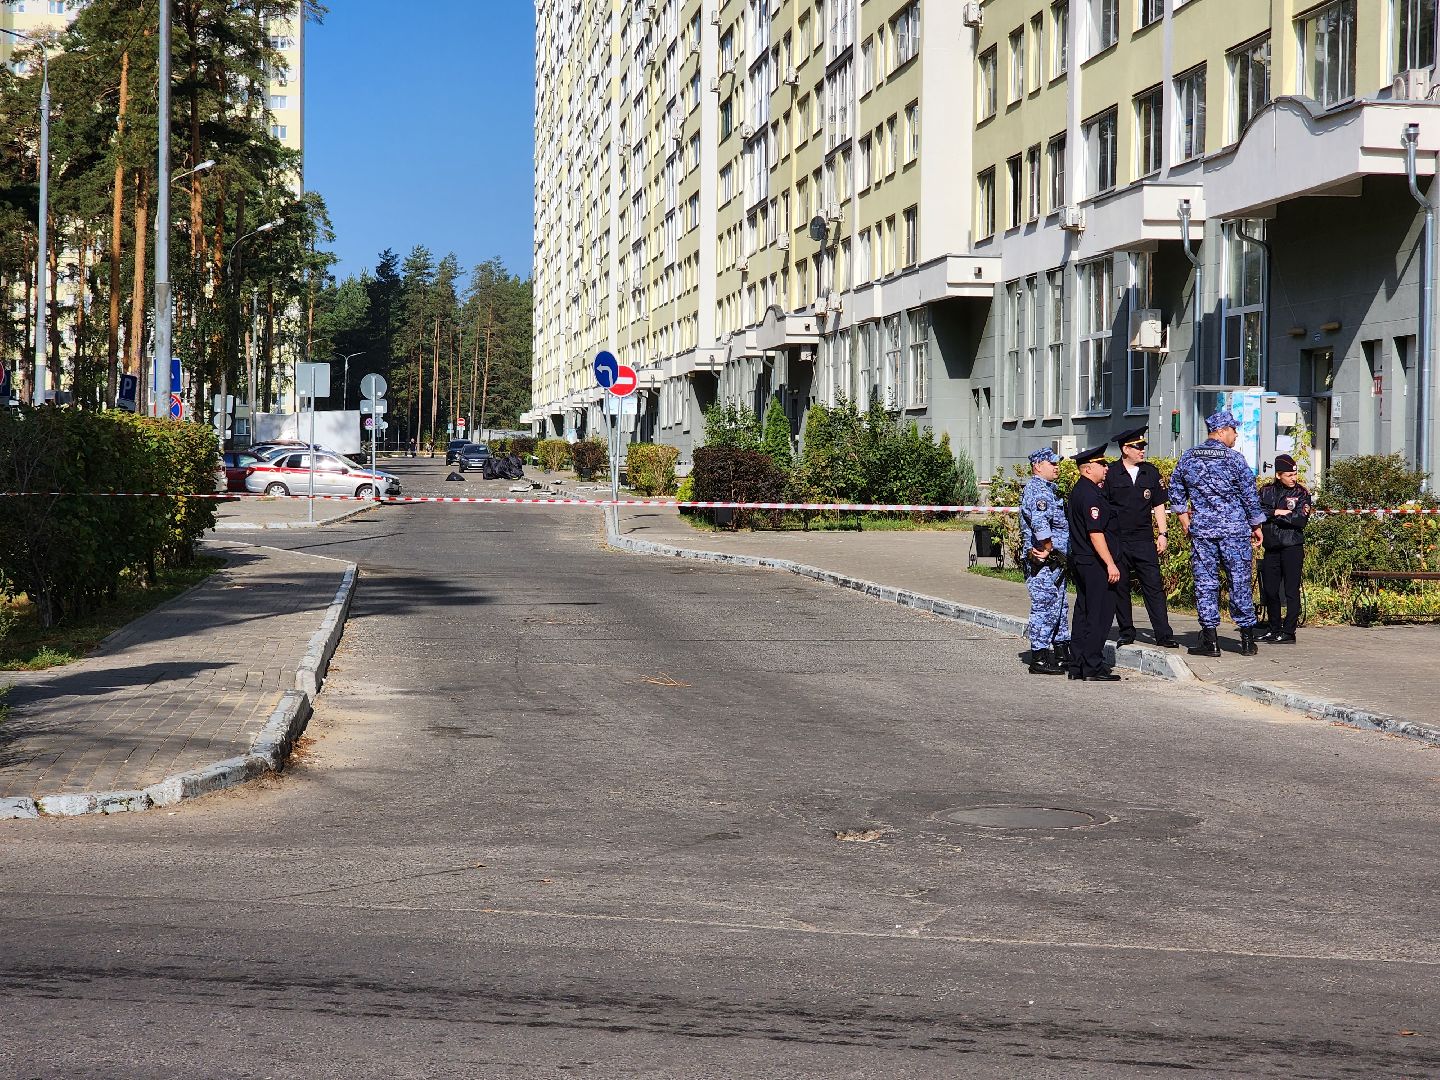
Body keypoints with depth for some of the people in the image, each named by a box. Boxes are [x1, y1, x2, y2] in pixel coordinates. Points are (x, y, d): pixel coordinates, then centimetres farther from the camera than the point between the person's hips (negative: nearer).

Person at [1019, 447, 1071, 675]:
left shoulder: (1048, 489, 19)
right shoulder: (1038, 490, -15)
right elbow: (1039, 523, -31)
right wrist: (1048, 548, -20)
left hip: (1054, 561, 11)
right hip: (1044, 562, -11)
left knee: (1058, 607, 16)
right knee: (1044, 607, -7)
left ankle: (1062, 654, 24)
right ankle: (1039, 658, -3)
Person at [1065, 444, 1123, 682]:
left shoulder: (1077, 491, 14)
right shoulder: (1091, 495, -17)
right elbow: (1095, 533, -21)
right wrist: (1110, 564, -21)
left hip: (1081, 562, 10)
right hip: (1095, 564, -10)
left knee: (1083, 614, 13)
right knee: (1099, 615, -6)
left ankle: (1077, 666, 16)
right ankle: (1093, 667, -5)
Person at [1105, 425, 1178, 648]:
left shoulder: (1151, 472, 9)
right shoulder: (1110, 473, -1)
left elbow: (1159, 505, 14)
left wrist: (1161, 534, 8)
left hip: (1144, 540, 2)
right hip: (1117, 540, -2)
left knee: (1154, 587, -4)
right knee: (1120, 588, 5)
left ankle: (1164, 635, -3)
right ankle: (1126, 634, 16)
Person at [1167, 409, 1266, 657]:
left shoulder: (1188, 457, 5)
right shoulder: (1234, 458, -7)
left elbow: (1175, 490, 13)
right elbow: (1250, 495, -4)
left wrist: (1184, 516, 21)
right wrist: (1256, 525, 6)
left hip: (1201, 530, 3)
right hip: (1235, 529, -3)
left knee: (1205, 583, 5)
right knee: (1240, 581, 4)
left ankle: (1210, 640, 3)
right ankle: (1247, 640, 8)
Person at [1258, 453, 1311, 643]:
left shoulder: (1301, 493, 0)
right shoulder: (1267, 491, 9)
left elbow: (1301, 520, -13)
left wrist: (1272, 515, -9)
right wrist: (1276, 512, -12)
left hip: (1292, 547, -4)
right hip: (1271, 547, 4)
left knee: (1291, 590, -4)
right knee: (1269, 590, 8)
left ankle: (1289, 632, -3)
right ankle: (1274, 629, 20)